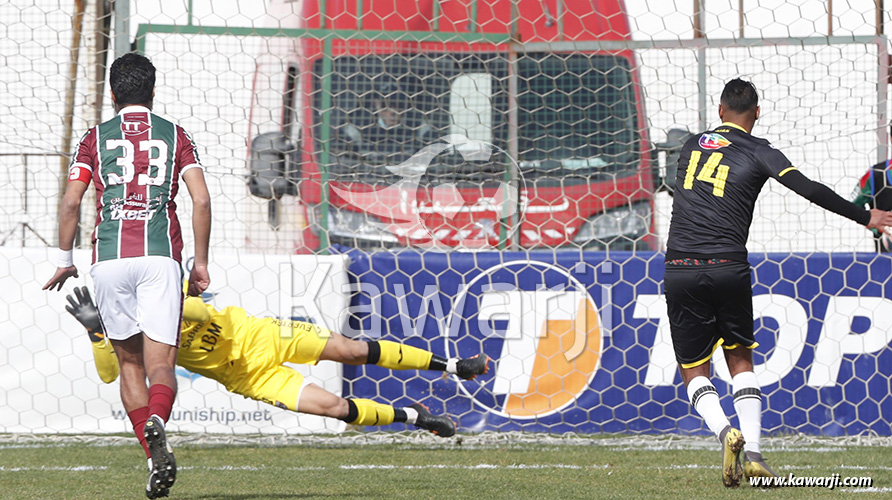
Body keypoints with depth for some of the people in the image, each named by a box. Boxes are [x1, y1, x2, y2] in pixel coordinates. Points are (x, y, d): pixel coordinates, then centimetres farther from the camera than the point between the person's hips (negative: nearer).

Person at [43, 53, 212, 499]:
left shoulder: (96, 139, 11)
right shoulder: (174, 136, 12)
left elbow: (71, 202, 2)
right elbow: (201, 201, 2)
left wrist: (64, 262, 13)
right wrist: (201, 263, 9)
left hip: (110, 258, 1)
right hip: (160, 255, -1)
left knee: (129, 362, 14)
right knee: (160, 362, -4)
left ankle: (154, 457, 3)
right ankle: (156, 421, -38)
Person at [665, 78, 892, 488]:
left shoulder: (692, 145, 15)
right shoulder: (757, 152, 3)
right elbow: (808, 189, -8)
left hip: (680, 270, 1)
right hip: (729, 268, -1)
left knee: (693, 370, 9)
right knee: (740, 361, 16)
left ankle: (724, 432, -18)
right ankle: (752, 452, 3)